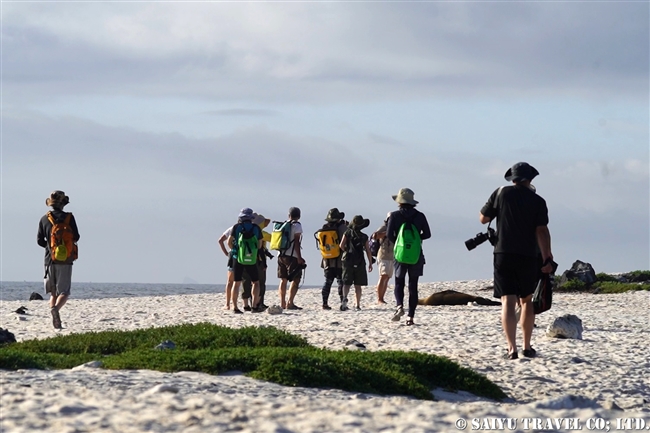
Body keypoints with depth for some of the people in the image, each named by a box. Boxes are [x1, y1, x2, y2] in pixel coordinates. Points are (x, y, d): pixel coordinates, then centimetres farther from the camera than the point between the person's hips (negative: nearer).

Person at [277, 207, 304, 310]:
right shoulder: (297, 225, -5)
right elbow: (296, 242, -12)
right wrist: (299, 257, -12)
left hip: (281, 255, 7)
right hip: (292, 256, -7)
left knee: (283, 279, 11)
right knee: (295, 280, -6)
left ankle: (282, 302, 10)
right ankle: (290, 303, -15)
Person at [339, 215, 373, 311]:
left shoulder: (347, 233, 2)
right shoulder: (364, 237, 3)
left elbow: (341, 245, -9)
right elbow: (368, 251, 3)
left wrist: (346, 251, 10)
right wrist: (370, 263, 9)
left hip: (348, 260, 0)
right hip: (360, 262, 0)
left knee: (347, 283, -1)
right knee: (358, 285, 7)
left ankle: (345, 298, -27)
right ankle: (358, 304, 7)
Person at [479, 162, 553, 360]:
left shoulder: (501, 193, 1)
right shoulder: (537, 201, 0)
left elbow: (483, 219, 8)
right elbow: (542, 231, -7)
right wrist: (547, 258, -6)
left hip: (503, 255, -1)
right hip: (528, 257, 1)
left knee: (508, 302, -6)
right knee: (526, 301, 17)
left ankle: (512, 348, -19)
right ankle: (527, 347, 20)